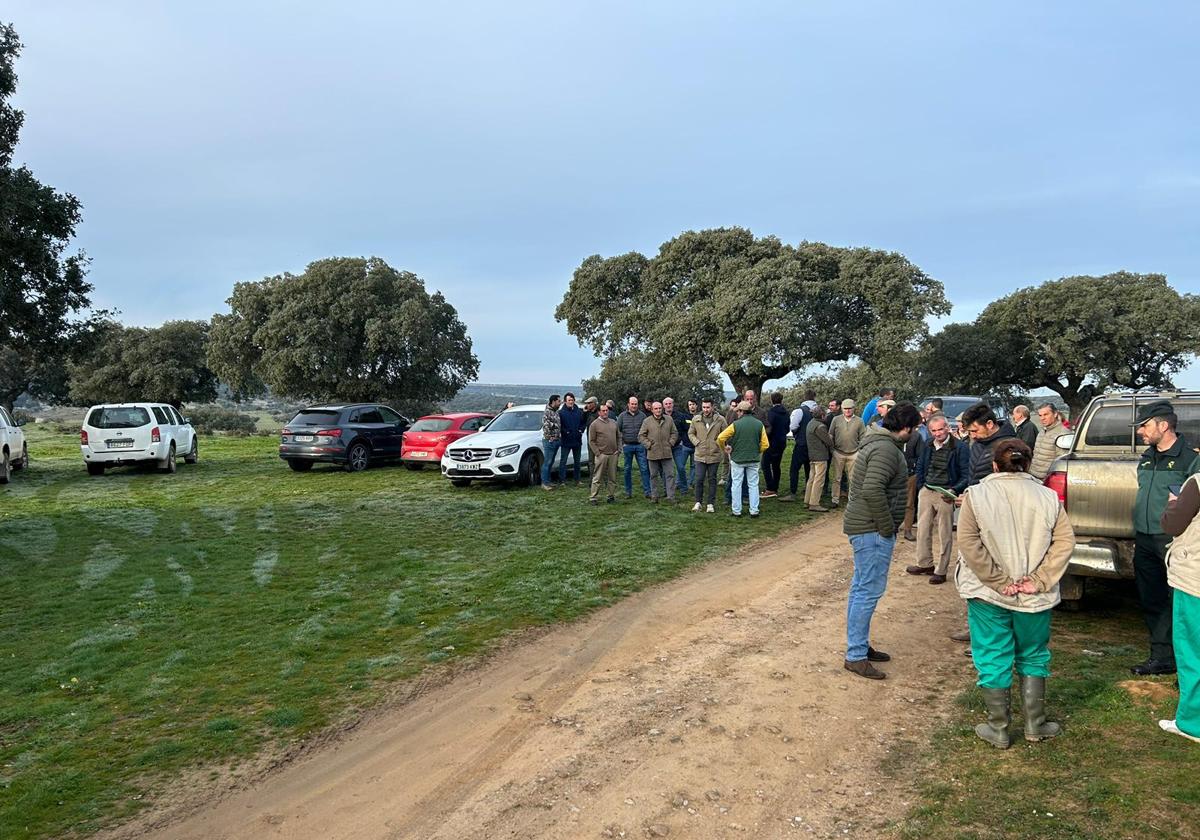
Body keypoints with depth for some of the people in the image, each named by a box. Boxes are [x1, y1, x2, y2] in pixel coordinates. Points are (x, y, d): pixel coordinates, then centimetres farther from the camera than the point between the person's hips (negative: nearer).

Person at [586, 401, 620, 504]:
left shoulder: (613, 422, 13)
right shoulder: (594, 424, -3)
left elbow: (619, 437, 19)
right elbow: (591, 441, -4)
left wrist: (619, 449, 7)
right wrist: (597, 453, -9)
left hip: (613, 454, 5)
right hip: (601, 455, -5)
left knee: (612, 477, 8)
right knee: (597, 477, -3)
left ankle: (611, 495, 17)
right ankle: (594, 497, 1)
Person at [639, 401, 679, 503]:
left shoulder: (669, 420, 8)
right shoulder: (647, 421, 2)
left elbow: (674, 433, 15)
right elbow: (641, 436, 3)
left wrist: (671, 443, 2)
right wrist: (648, 445, -6)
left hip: (667, 453, 1)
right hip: (653, 453, -1)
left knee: (670, 475, -1)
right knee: (653, 476, 8)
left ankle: (671, 497, 4)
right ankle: (654, 497, 17)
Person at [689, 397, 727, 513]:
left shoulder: (720, 420, -5)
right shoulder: (696, 419, 1)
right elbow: (690, 433, 11)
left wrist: (719, 444, -7)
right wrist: (696, 442, -2)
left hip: (714, 455, -1)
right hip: (700, 455, 1)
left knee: (712, 479, 7)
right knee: (699, 479, 2)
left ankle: (711, 504, 15)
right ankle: (698, 502, 16)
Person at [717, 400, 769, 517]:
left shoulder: (736, 424, -11)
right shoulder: (759, 424, -2)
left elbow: (720, 438, -12)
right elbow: (764, 445, -2)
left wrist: (725, 447, 6)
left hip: (737, 459, -2)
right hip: (753, 459, 2)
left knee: (736, 485, 7)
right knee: (753, 485, 11)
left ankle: (736, 510, 12)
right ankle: (754, 510, 11)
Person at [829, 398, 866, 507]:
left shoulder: (859, 421, 2)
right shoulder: (836, 419, 1)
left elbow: (862, 438, 6)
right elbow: (830, 435, 6)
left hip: (853, 454, 0)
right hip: (838, 453, 0)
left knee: (852, 478, 7)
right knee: (836, 478, 5)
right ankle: (835, 499, 12)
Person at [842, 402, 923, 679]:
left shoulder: (878, 442, 14)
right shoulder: (886, 449, -19)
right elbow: (872, 490, -30)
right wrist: (887, 527, -20)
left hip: (865, 528, 11)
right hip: (873, 530, -11)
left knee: (861, 588, 16)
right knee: (870, 590, -6)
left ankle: (859, 646, 27)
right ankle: (856, 656, 0)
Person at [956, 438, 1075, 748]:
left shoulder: (976, 495, -8)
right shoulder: (1048, 497, -1)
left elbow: (968, 542, -15)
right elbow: (1065, 541, -6)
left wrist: (998, 582, -12)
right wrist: (1039, 581, -9)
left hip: (988, 595, -2)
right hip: (1034, 597, 2)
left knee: (993, 661, 9)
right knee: (1033, 658, 20)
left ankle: (999, 729, 17)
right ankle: (1035, 725, 26)